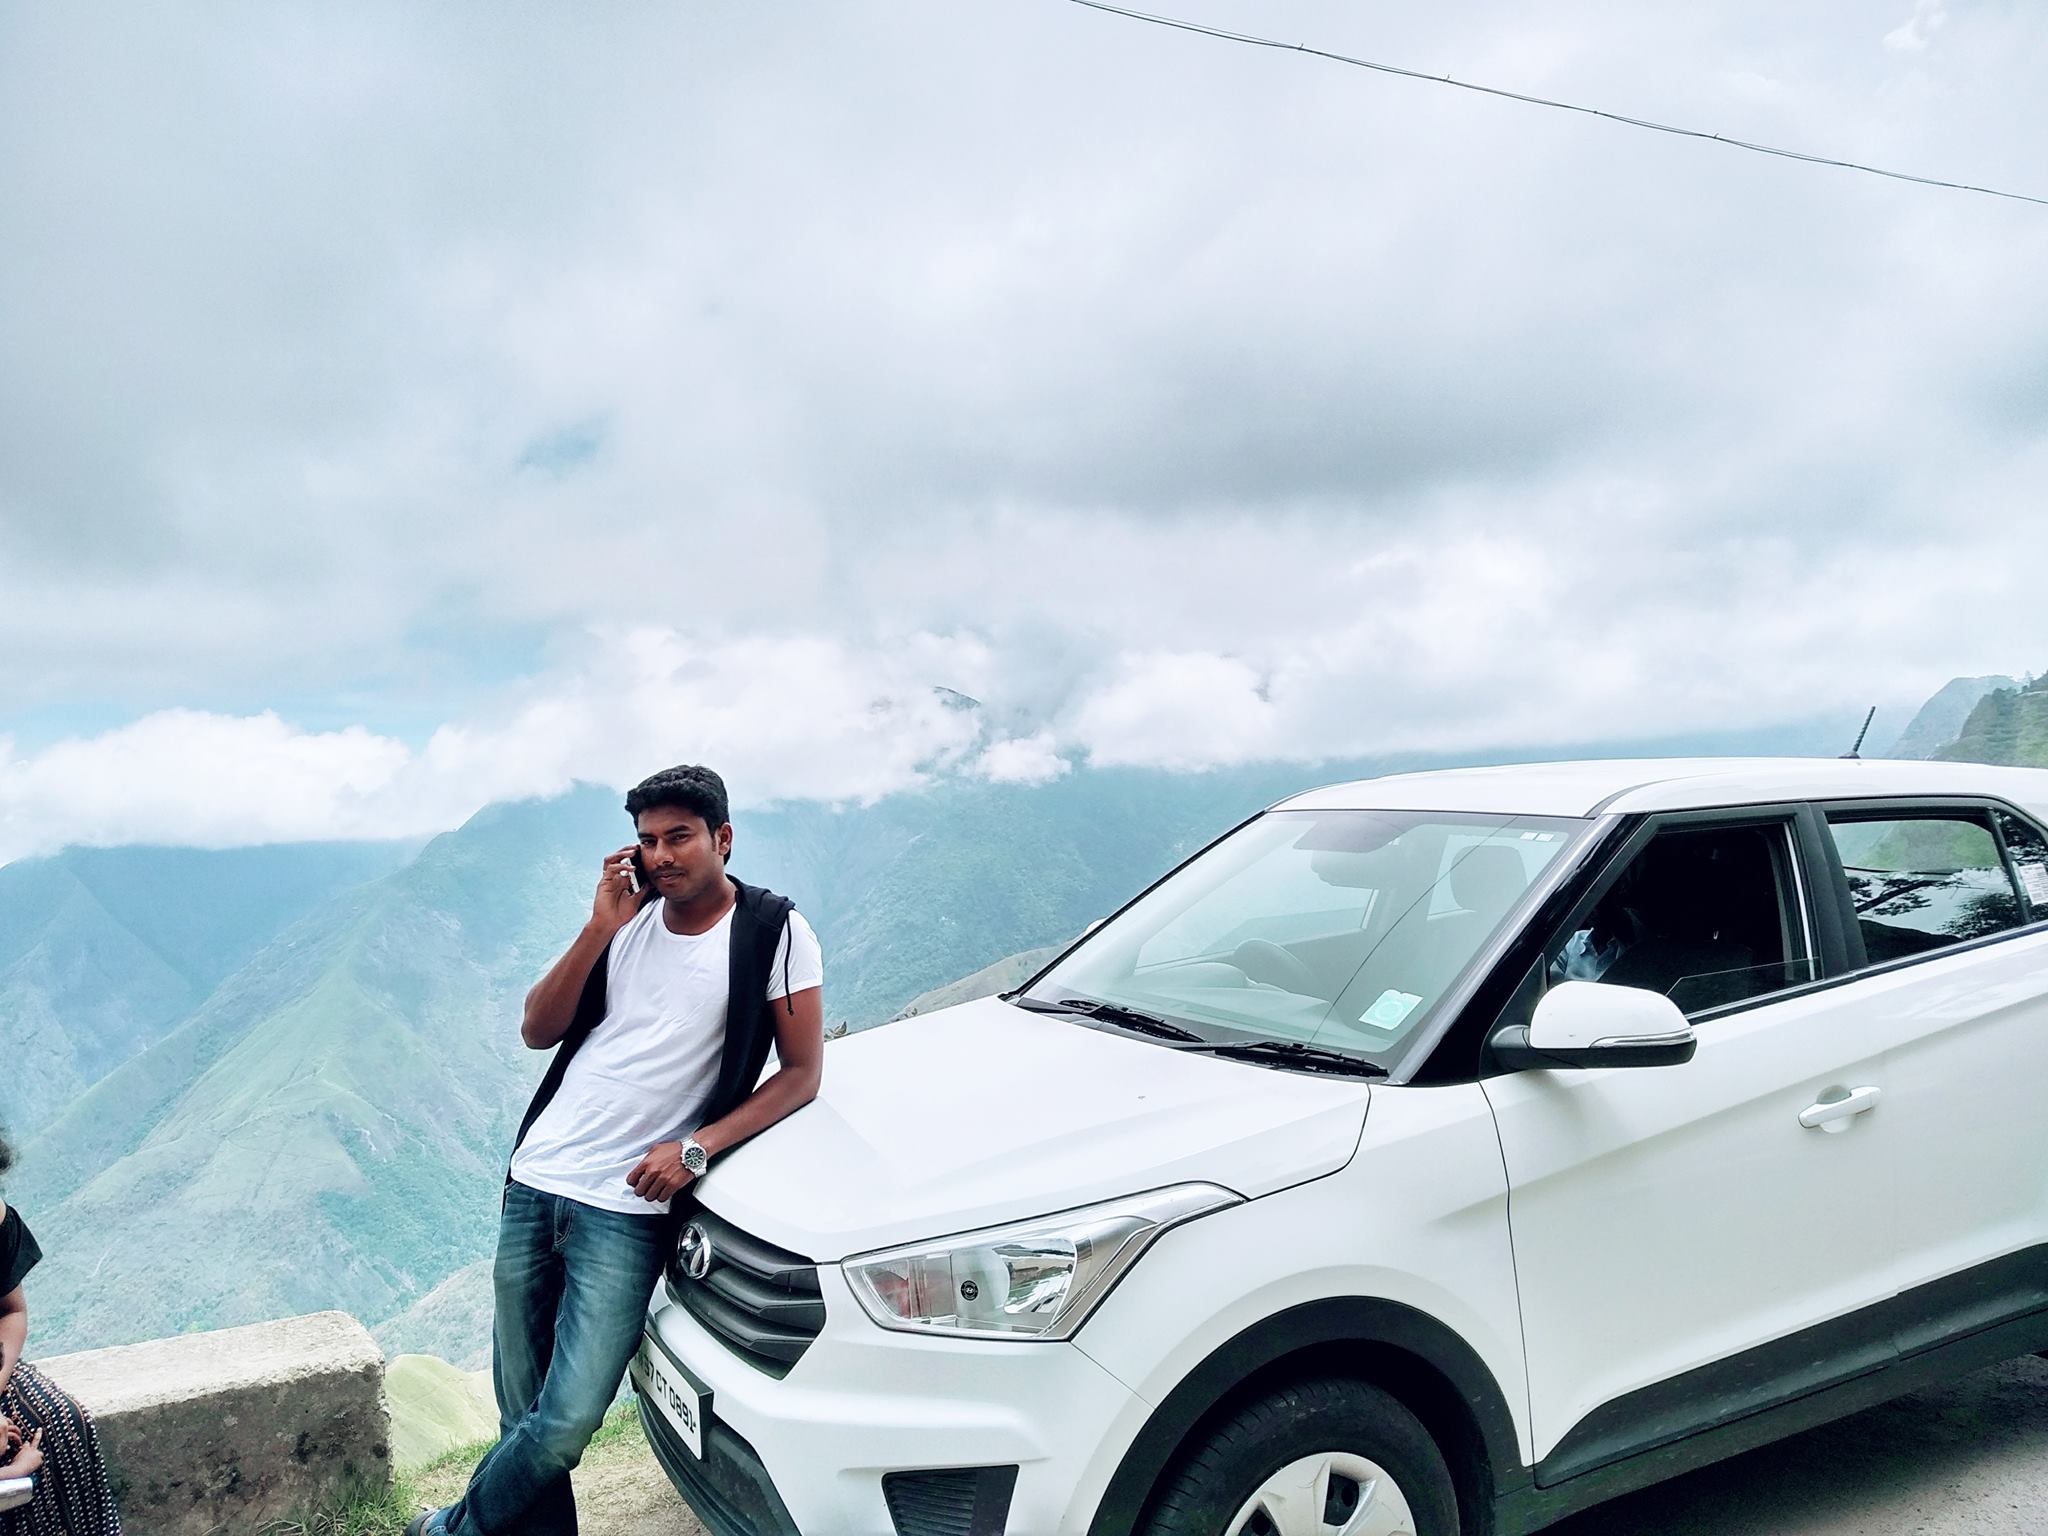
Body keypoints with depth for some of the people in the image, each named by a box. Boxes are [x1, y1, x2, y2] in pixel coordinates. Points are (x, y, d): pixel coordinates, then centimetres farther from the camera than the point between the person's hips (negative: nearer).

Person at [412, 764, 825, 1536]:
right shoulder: (628, 915, 7)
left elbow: (801, 1074, -6)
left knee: (564, 1426, -8)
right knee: (521, 1411, 10)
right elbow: (537, 1031, 4)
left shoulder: (773, 930, -7)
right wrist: (598, 930, -8)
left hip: (627, 1212, -4)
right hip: (533, 1184, 5)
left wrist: (696, 1148, -15)